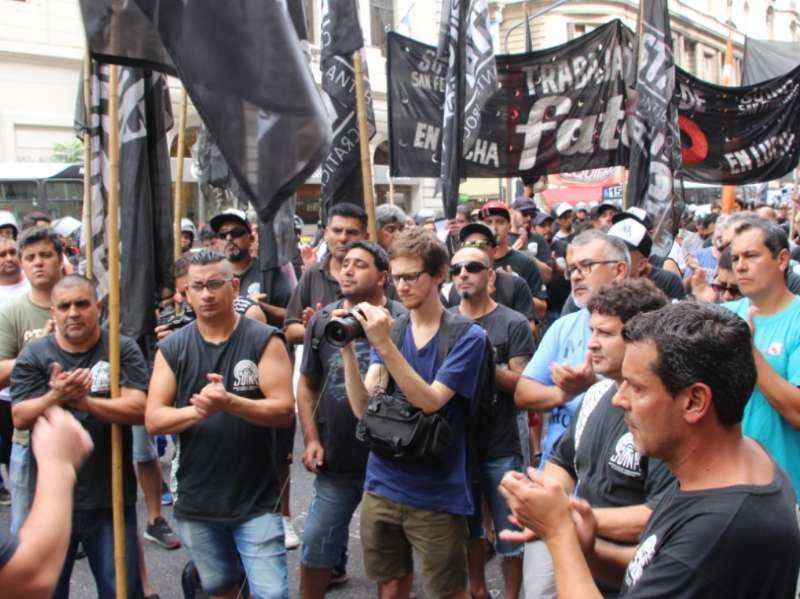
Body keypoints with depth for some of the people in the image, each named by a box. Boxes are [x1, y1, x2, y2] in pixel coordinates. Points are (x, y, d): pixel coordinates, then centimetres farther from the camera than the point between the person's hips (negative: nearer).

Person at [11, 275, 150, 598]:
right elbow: (21, 418, -9)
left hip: (111, 497, -1)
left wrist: (84, 401, -28)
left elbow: (139, 409, -14)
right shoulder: (33, 355, 0)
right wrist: (55, 397, -28)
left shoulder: (123, 349, -4)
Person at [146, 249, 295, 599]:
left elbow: (285, 411, -14)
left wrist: (229, 402, -29)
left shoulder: (265, 341, -8)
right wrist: (199, 410, -23)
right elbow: (153, 421, -5)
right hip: (196, 500, 3)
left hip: (257, 499, -3)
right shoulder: (171, 349, 0)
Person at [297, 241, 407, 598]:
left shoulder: (401, 321, -10)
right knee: (315, 546, 12)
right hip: (335, 459, 3)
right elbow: (307, 385, 9)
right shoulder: (322, 320, 3)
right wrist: (311, 439, 1)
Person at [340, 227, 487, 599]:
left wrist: (385, 345, -27)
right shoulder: (386, 328, 3)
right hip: (382, 486, 4)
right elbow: (363, 409, -6)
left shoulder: (467, 335, -9)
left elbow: (430, 401, -21)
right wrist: (347, 348, -19)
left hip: (436, 494, -4)